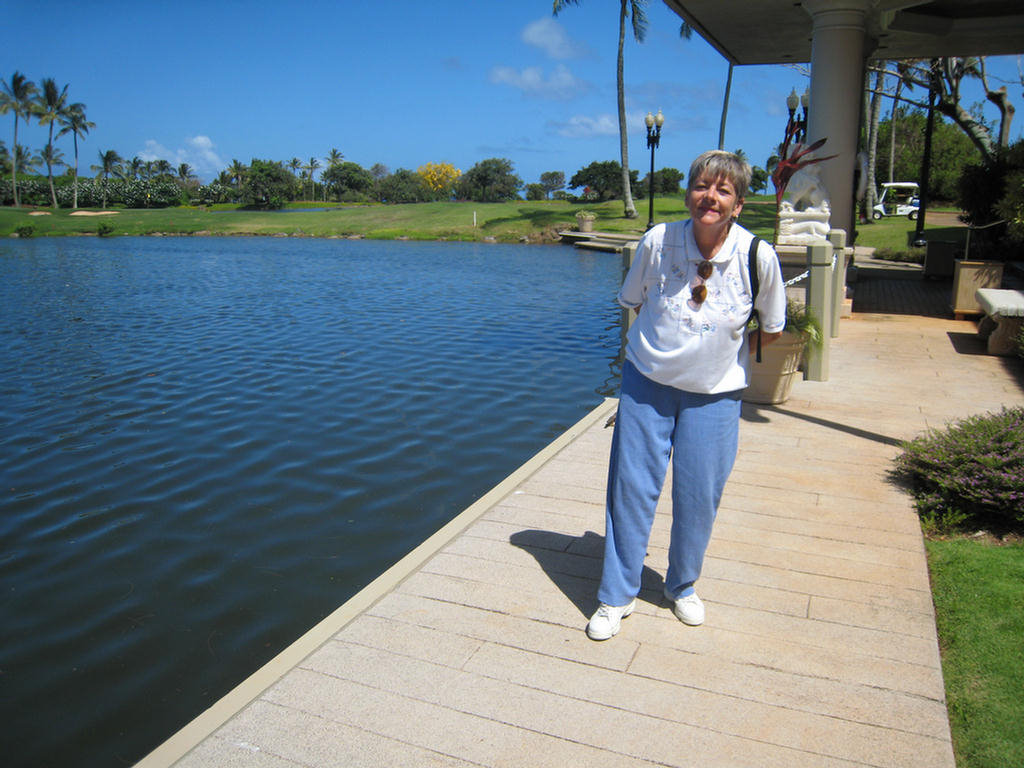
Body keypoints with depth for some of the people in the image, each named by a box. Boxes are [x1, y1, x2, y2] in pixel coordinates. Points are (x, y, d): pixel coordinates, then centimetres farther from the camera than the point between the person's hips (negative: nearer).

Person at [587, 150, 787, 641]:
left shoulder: (758, 257, -16)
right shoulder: (657, 242, -14)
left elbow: (770, 330, 1)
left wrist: (723, 350, 4)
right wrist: (669, 343, 4)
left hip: (715, 393, 0)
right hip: (648, 379, 0)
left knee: (699, 495, 7)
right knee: (631, 485, 2)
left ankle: (682, 587, 33)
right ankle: (617, 596, 19)